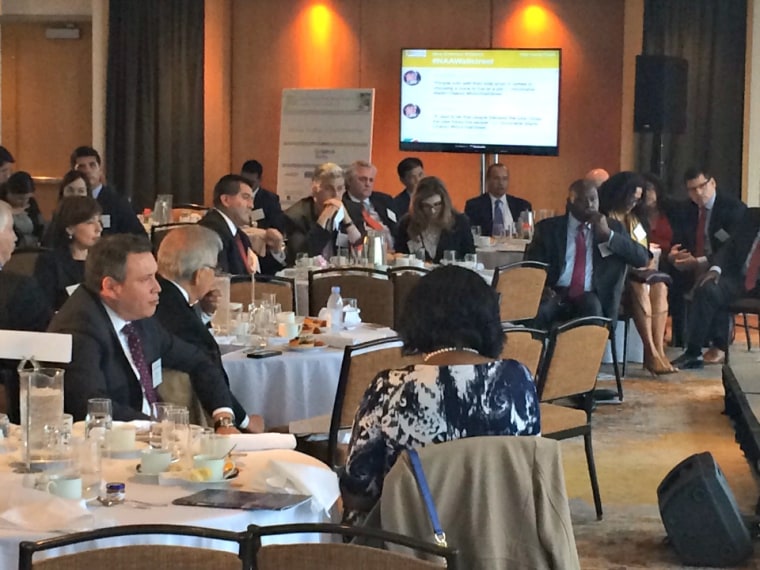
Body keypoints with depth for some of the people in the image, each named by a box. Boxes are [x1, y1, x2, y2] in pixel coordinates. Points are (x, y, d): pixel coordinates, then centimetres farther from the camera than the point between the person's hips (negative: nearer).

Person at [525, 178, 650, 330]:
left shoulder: (613, 227, 14)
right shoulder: (548, 227, 12)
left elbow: (642, 258, 3)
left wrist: (608, 234, -8)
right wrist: (541, 288, -15)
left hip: (592, 299, 1)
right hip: (556, 295, -1)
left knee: (592, 306, -36)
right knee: (537, 310, -35)